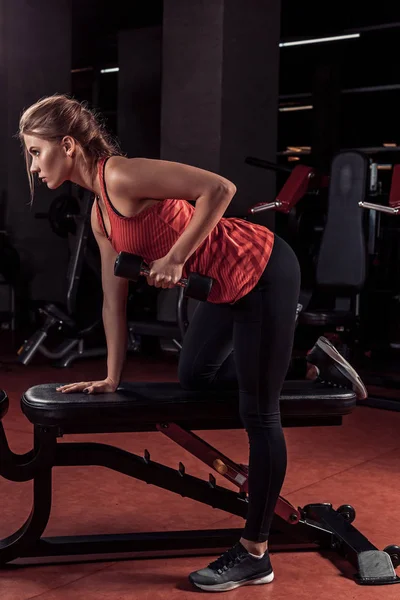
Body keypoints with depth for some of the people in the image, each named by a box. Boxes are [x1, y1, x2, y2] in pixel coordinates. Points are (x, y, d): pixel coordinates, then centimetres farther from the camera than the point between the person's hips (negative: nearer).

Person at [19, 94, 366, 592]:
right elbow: (114, 298, 13)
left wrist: (175, 257, -21)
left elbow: (219, 188, -25)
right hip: (227, 287, 9)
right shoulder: (99, 215, 9)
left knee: (258, 415, -1)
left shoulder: (120, 175, -18)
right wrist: (112, 378, 14)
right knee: (193, 378, 23)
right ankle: (294, 352, 36)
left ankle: (254, 555, 11)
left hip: (262, 272, -9)